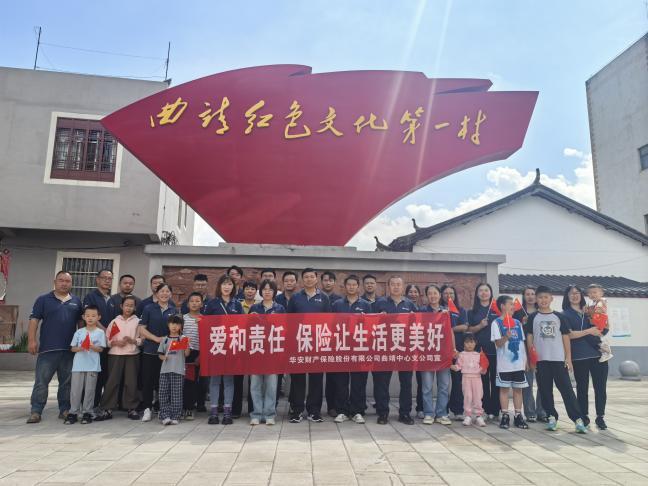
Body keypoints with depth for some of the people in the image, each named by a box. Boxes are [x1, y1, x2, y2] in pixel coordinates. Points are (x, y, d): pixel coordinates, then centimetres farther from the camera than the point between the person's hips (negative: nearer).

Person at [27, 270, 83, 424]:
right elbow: (34, 320, -1)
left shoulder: (76, 302, 12)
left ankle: (65, 410, 17)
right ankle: (36, 411, 7)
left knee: (66, 382, 8)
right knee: (41, 381, -1)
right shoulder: (43, 299, 4)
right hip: (48, 348, -3)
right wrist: (32, 340, -10)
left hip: (70, 349, 3)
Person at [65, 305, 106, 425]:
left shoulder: (100, 332, 1)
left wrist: (92, 346, -22)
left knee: (89, 390, 3)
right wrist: (80, 348, -12)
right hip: (78, 365, 2)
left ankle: (87, 412, 13)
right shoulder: (79, 332, 8)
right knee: (75, 389, 4)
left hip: (93, 366, -2)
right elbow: (72, 348, 7)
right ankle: (73, 412, 14)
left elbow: (101, 349, -3)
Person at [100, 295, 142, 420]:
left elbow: (141, 339, 3)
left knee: (131, 382, 1)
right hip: (115, 354, 0)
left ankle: (132, 408, 11)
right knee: (112, 381, 0)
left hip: (132, 355, 0)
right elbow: (107, 339, 5)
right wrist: (115, 342, -12)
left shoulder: (137, 321, 5)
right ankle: (107, 408, 10)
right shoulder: (115, 321, 6)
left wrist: (132, 340, -15)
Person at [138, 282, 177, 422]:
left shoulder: (174, 310, 8)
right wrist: (157, 338, -13)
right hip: (150, 350, -1)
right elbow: (142, 330, -2)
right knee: (148, 380, 2)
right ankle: (147, 408, 13)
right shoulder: (149, 309, 2)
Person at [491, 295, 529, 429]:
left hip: (519, 362, 5)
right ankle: (505, 416, 9)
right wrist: (506, 337, -30)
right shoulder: (496, 323, -6)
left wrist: (525, 360, 10)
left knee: (518, 389, 9)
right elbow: (498, 343, -11)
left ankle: (518, 416, 17)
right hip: (504, 364, -5)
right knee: (504, 389, 3)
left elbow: (522, 342, 14)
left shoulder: (517, 322, 10)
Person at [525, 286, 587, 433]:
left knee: (566, 389, -3)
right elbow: (529, 338, 4)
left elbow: (565, 337, 6)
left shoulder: (558, 317, 5)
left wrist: (568, 358, 1)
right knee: (545, 390, 5)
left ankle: (578, 419, -1)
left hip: (559, 359, 0)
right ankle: (552, 417, 16)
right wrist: (531, 358, -2)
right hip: (541, 360, 0)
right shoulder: (533, 317, 4)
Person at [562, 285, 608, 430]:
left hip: (598, 353, 3)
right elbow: (569, 334, -9)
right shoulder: (565, 314, 2)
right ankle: (584, 417, 18)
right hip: (579, 356, -2)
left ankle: (600, 417, 12)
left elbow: (603, 328, 14)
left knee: (600, 386, 1)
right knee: (582, 387, 7)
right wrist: (589, 331, -16)